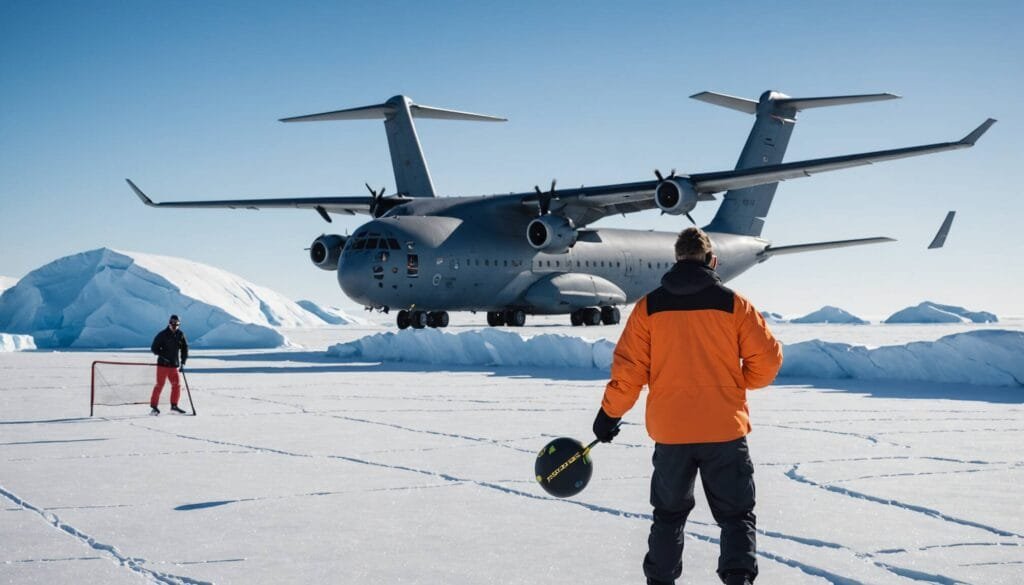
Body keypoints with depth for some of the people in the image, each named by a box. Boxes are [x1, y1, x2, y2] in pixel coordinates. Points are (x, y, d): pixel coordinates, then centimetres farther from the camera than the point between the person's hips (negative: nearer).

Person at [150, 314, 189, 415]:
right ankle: (154, 406, -1)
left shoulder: (180, 335, 6)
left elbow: (185, 348, 14)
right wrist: (163, 355, -17)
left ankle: (174, 405, 18)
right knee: (160, 385, -7)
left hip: (174, 365, 5)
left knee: (176, 385, 5)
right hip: (163, 364, -5)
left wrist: (183, 360, 4)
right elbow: (154, 348, -5)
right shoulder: (162, 335, -7)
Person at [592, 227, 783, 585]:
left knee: (669, 514, 19)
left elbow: (628, 368, -1)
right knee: (737, 515, 7)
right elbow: (767, 360, -3)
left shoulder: (649, 306, -1)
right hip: (725, 430, -1)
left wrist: (609, 414, 10)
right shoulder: (733, 304, -3)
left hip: (670, 432, 2)